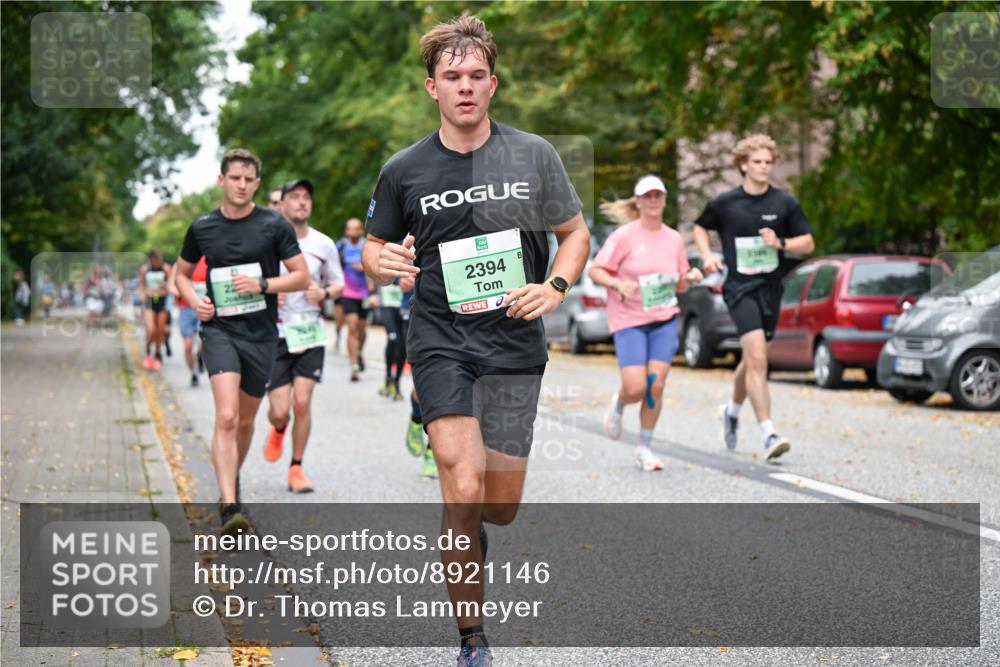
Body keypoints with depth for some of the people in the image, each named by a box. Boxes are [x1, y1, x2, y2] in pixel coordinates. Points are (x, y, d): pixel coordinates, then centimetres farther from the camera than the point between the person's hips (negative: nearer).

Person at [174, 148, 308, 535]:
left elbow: (301, 277, 1)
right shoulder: (202, 228, 4)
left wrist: (262, 284, -14)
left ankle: (232, 481, 41)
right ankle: (229, 506, -23)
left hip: (261, 334, 1)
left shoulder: (274, 225, -1)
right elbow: (182, 273, 18)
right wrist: (194, 299, -2)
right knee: (226, 417, -19)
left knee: (245, 421, 14)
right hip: (219, 330, -1)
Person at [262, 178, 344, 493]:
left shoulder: (324, 244, 2)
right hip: (276, 333, -1)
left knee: (302, 402, -9)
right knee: (279, 410, -6)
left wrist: (324, 293, -10)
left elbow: (338, 284, 12)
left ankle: (296, 468, 8)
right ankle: (278, 430, 33)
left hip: (311, 331, 1)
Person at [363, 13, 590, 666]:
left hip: (515, 346, 2)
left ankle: (464, 534, 46)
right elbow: (376, 245, 13)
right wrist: (383, 261, -11)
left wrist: (555, 287, -8)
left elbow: (576, 232, 11)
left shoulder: (534, 154, 1)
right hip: (440, 343, -2)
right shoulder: (405, 170, 0)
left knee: (501, 508, 7)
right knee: (464, 493, -17)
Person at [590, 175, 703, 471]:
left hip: (664, 320, 4)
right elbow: (595, 270, -5)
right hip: (629, 321, -4)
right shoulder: (624, 236, -6)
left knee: (656, 386, -4)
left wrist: (691, 277, -5)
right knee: (635, 389, -11)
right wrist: (618, 284, -22)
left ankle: (644, 449, 11)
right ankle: (617, 405, 26)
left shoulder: (674, 238, 8)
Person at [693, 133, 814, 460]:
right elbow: (700, 227, 18)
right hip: (739, 286, -3)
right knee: (757, 358, -18)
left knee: (752, 360, 17)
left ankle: (733, 410, 45)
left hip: (771, 286, 3)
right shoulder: (725, 203, 0)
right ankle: (769, 434, -20)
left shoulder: (785, 203, 3)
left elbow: (808, 243, 7)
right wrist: (708, 256, 0)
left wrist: (781, 242, -12)